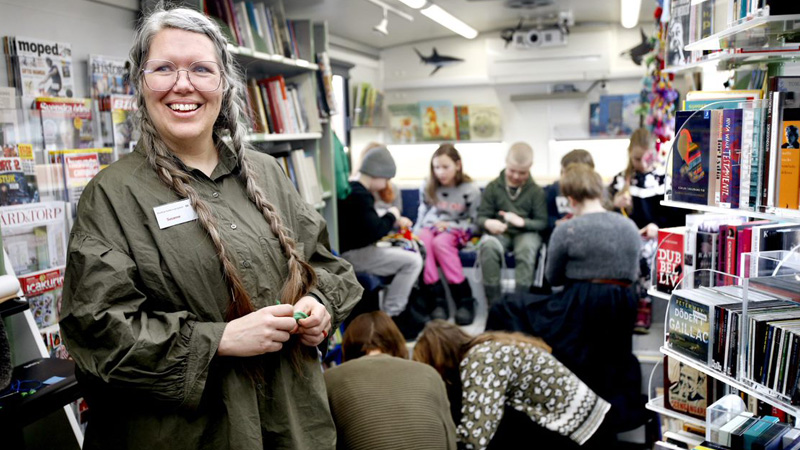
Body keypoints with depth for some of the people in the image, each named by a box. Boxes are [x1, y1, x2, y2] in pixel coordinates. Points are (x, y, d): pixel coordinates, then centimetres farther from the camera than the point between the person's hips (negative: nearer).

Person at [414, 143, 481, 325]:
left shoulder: (470, 190, -4)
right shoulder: (427, 187, 6)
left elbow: (474, 223, -1)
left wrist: (449, 226, -13)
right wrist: (416, 232, -1)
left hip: (456, 230, -3)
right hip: (430, 226, 3)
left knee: (440, 242, -38)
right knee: (421, 242, -34)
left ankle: (464, 298, -31)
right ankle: (436, 298, -36)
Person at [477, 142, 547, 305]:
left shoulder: (536, 191, 4)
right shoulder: (493, 187, 6)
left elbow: (542, 223, 0)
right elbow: (481, 216, 6)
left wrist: (521, 222, -19)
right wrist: (488, 223, -19)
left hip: (526, 232, 0)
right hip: (499, 232, 1)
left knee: (527, 247, -36)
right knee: (487, 246, -34)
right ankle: (493, 303, -28)